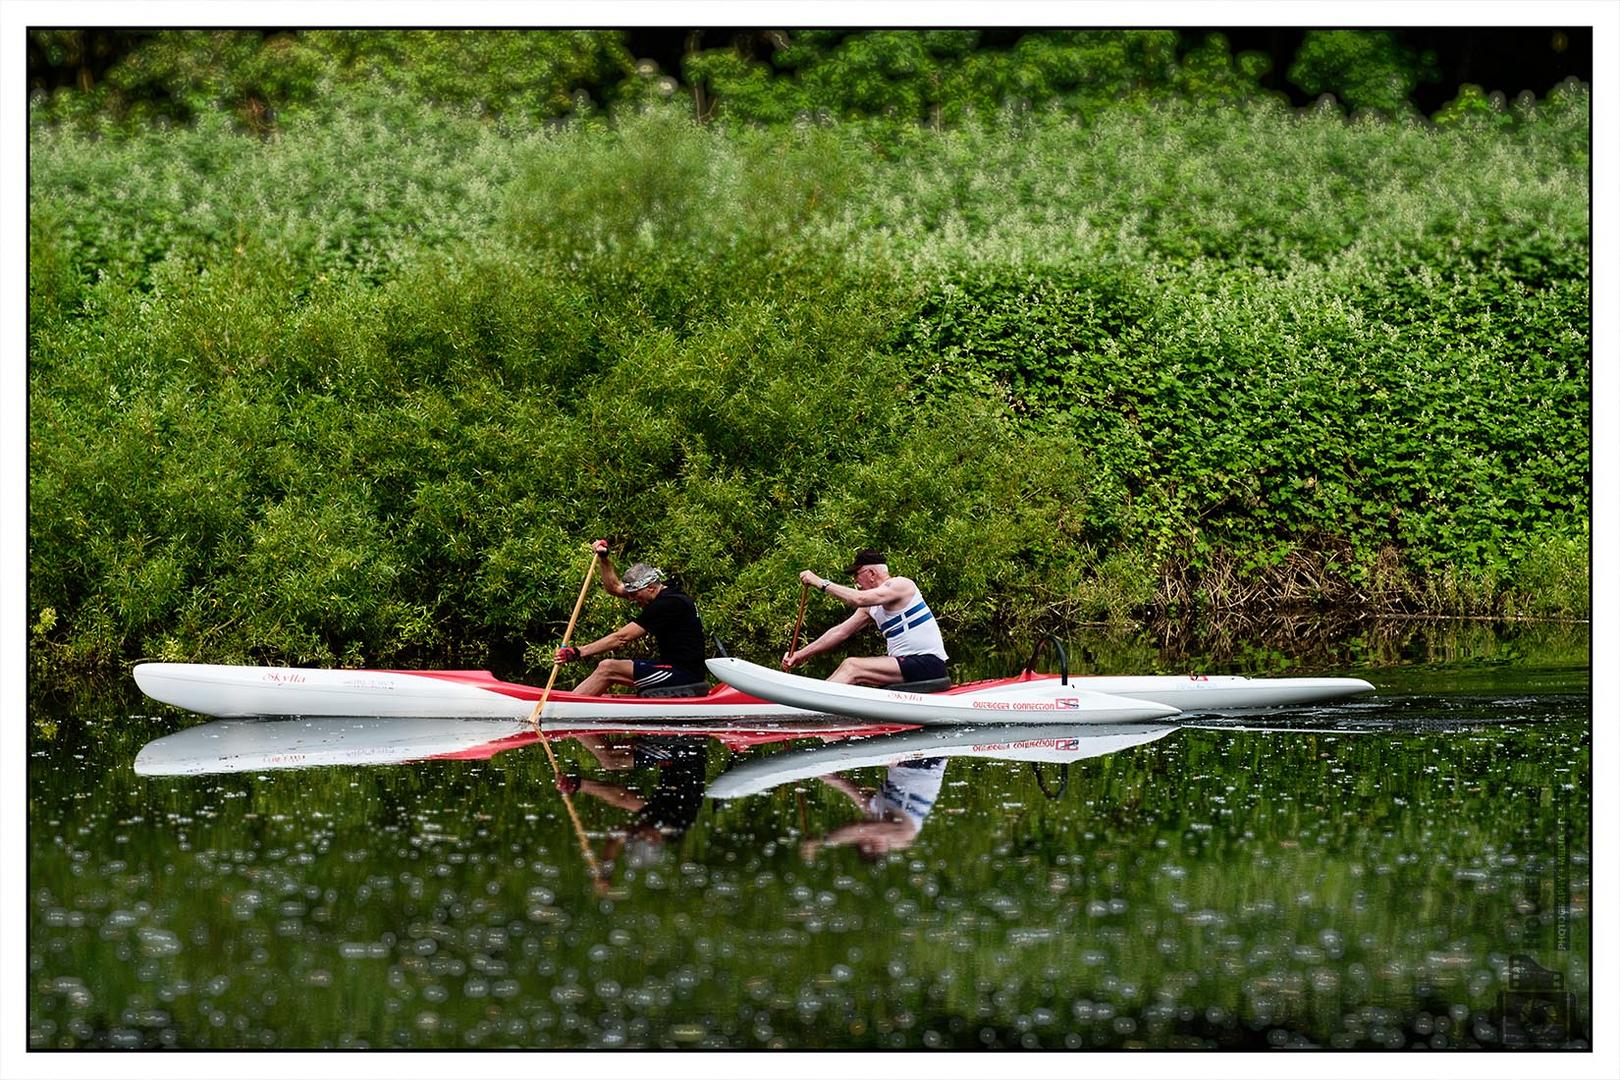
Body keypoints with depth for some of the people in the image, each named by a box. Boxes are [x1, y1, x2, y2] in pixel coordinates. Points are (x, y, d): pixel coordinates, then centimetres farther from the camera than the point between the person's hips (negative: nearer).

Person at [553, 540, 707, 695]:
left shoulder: (668, 604, -18)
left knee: (607, 669, -15)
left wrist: (578, 652, -17)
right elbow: (615, 588, 23)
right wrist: (604, 558, 9)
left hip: (684, 675, -11)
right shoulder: (666, 593, 12)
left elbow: (622, 637, -19)